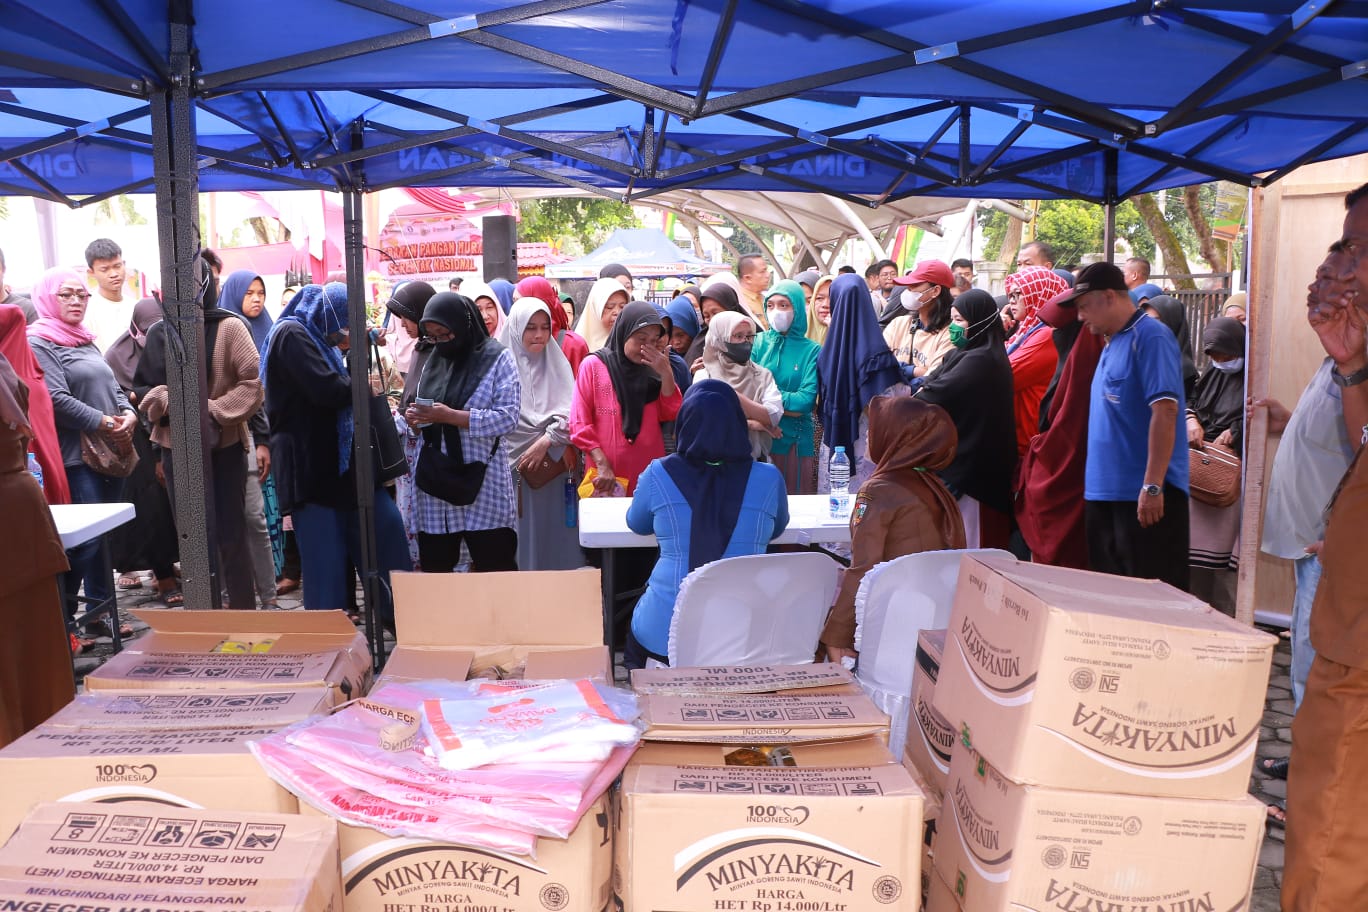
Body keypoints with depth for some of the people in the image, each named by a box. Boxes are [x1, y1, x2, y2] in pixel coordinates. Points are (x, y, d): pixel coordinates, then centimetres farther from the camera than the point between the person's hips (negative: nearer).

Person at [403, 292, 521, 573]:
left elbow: (507, 418, -12)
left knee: (495, 571, -1)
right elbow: (425, 422, 19)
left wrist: (450, 416, -19)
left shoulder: (497, 358, -2)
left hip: (483, 485, -5)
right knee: (434, 570, 7)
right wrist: (414, 420, -4)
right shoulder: (433, 361, 14)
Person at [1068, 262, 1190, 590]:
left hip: (1144, 494, -9)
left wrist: (1153, 485, -24)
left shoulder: (1149, 337, -11)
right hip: (1106, 490, 9)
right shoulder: (1112, 343, 16)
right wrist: (1094, 483, 15)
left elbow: (1165, 410, -20)